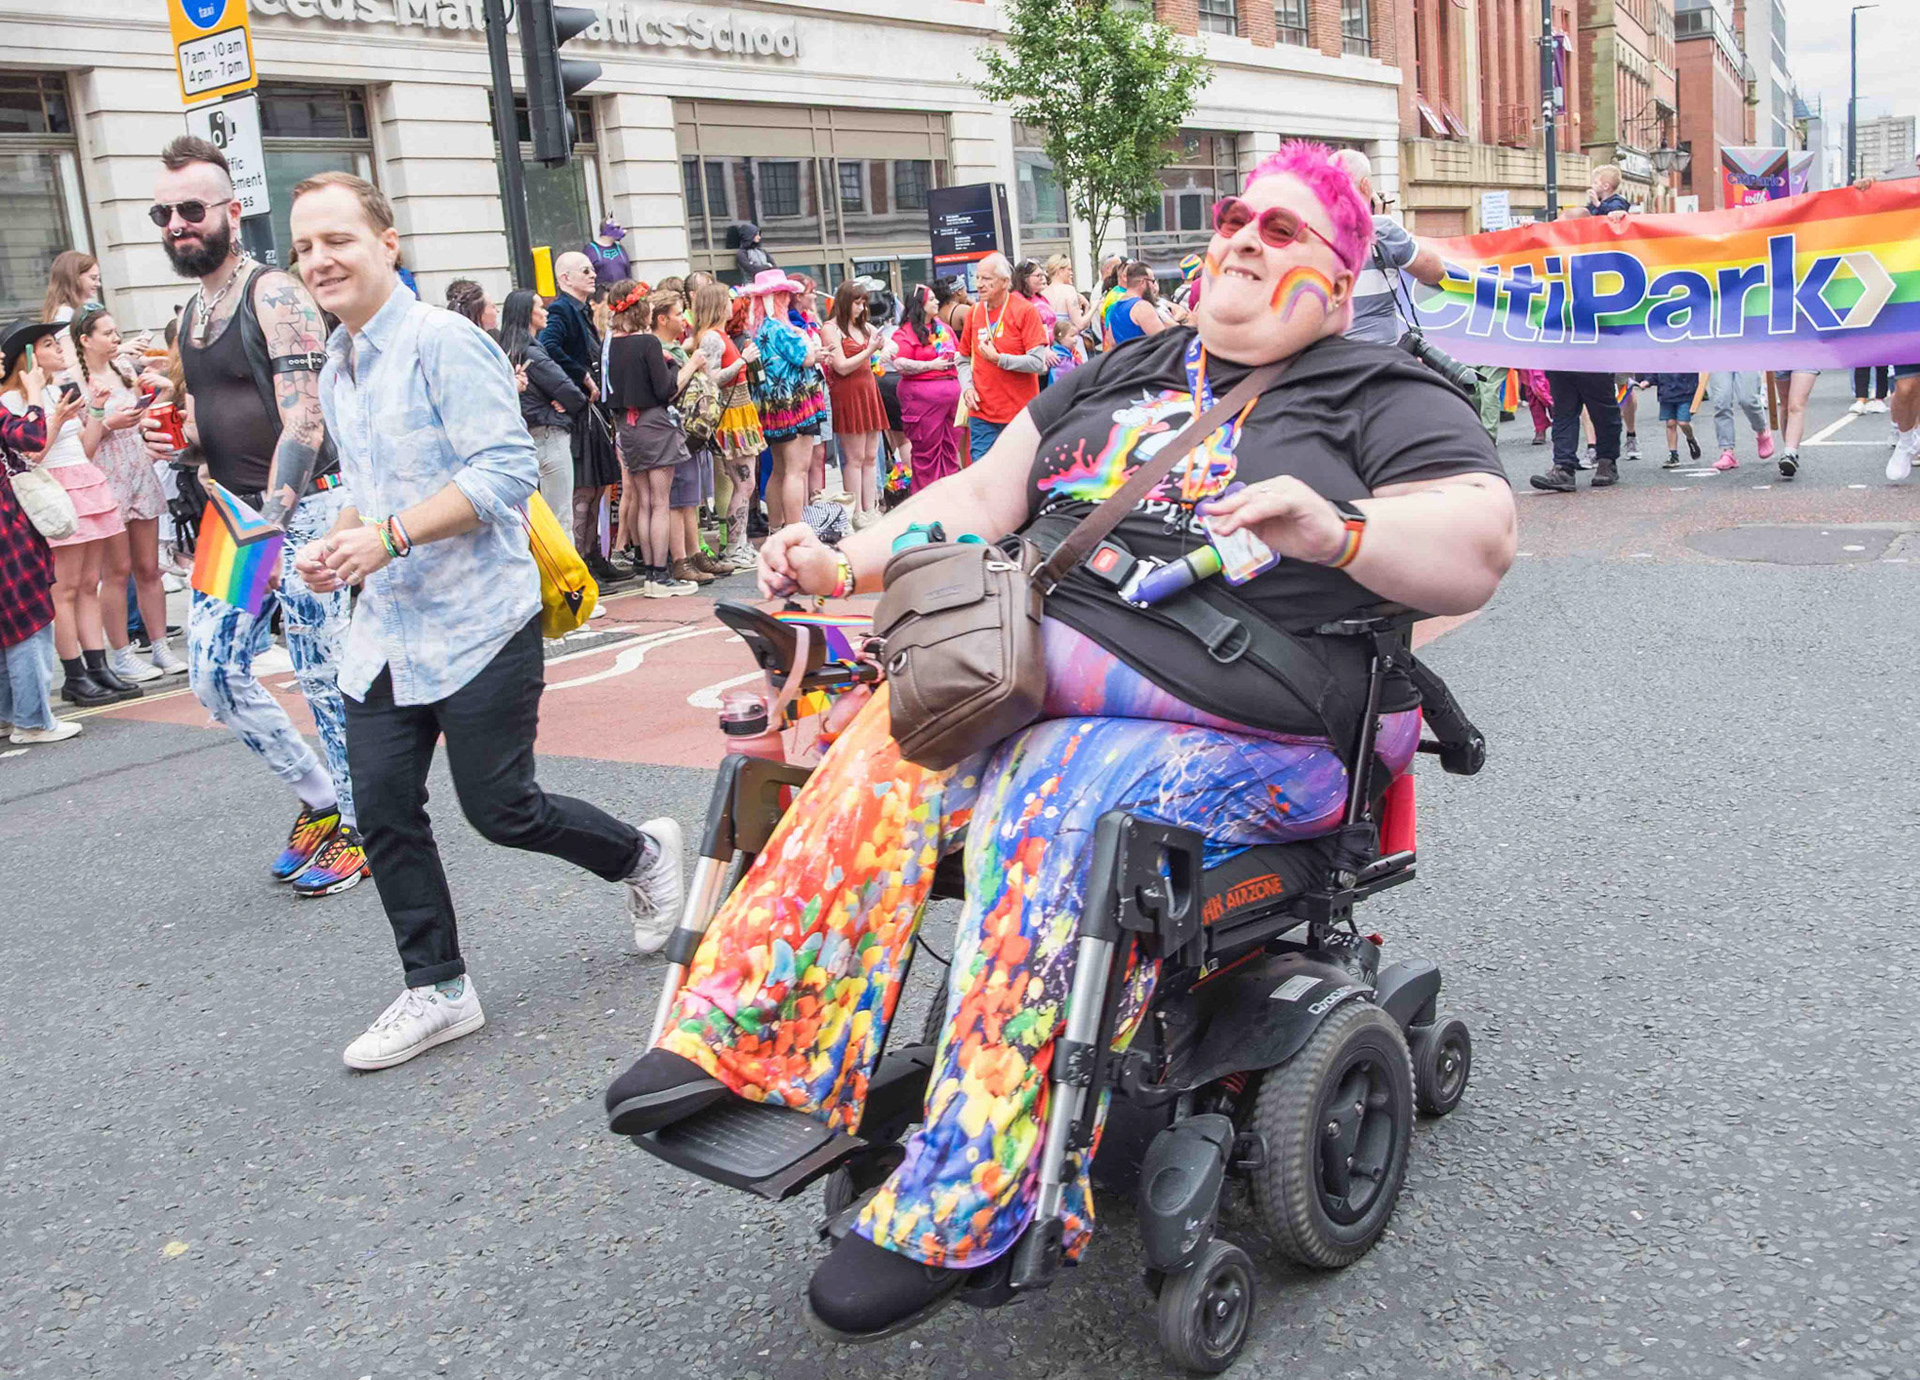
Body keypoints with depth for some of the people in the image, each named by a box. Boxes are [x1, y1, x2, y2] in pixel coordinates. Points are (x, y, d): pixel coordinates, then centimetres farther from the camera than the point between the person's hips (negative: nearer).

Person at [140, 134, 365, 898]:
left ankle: (361, 829, 11)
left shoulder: (274, 296, -10)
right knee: (215, 674, 7)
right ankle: (319, 799, 22)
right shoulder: (192, 313, 16)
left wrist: (271, 519, -24)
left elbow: (303, 422, -18)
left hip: (301, 510, -9)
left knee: (323, 677, -3)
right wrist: (174, 436, 5)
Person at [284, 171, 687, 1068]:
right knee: (382, 810, 4)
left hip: (477, 624, -8)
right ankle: (437, 991, 17)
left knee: (500, 809, 0)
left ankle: (643, 856, 28)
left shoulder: (445, 343, -13)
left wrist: (389, 537, -26)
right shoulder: (334, 372, 14)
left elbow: (507, 470, -21)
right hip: (384, 629, 8)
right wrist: (334, 542, 4)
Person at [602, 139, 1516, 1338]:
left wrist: (1338, 531, -27)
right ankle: (736, 1039, -14)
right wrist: (843, 565, 8)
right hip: (1038, 674, 6)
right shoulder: (1121, 376, 22)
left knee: (1054, 813, -33)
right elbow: (984, 496, 21)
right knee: (881, 750, -19)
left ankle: (960, 1217, -27)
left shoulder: (1381, 399, 5)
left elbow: (1480, 547, -8)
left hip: (1224, 727, -6)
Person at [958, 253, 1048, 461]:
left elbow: (1038, 363, -12)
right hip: (981, 414, 4)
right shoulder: (974, 312, 8)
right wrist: (967, 387, -1)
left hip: (1019, 413, -4)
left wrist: (999, 359, -19)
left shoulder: (1025, 311, -6)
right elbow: (964, 358, 17)